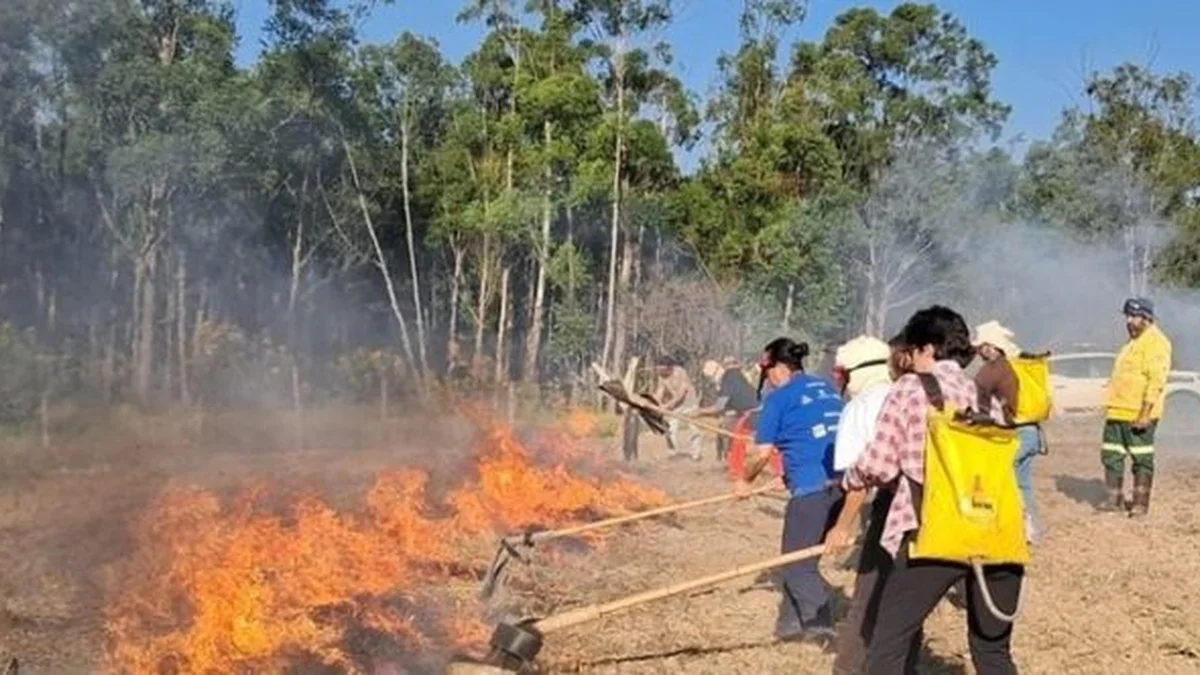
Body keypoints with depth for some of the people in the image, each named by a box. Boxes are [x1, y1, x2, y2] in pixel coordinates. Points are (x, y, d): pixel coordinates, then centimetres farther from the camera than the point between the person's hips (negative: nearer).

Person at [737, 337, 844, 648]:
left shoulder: (779, 398, -2)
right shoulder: (826, 389, 17)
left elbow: (763, 454, -1)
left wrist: (745, 480, 17)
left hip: (812, 487, -7)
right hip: (842, 482, 7)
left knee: (797, 564, 3)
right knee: (801, 558, 18)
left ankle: (823, 627, -5)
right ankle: (791, 623, 25)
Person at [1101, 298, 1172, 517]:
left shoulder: (1155, 342, -11)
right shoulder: (1134, 343, 20)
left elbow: (1156, 381, -19)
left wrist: (1146, 413, -23)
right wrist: (1111, 408, 21)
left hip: (1138, 416, -9)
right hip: (1117, 412, 9)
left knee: (1141, 459, 1)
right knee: (1111, 456, 9)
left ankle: (1140, 504, 8)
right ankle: (1115, 500, 16)